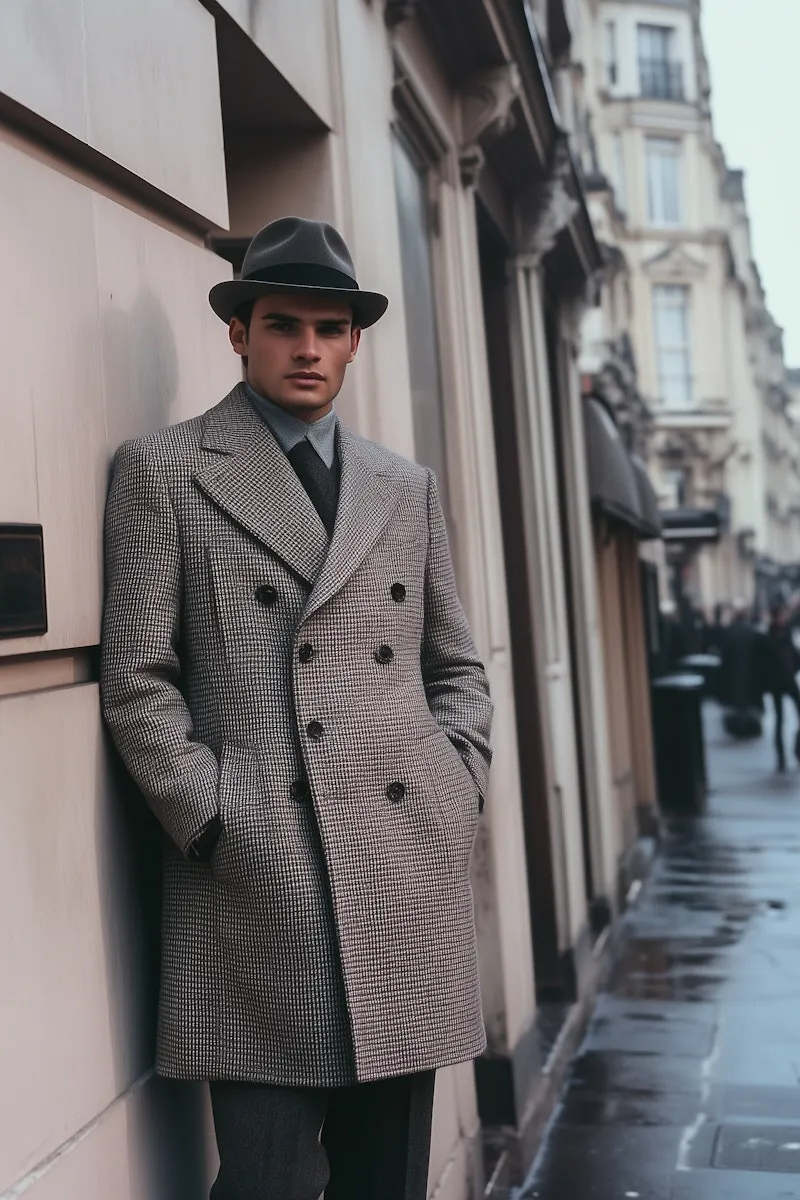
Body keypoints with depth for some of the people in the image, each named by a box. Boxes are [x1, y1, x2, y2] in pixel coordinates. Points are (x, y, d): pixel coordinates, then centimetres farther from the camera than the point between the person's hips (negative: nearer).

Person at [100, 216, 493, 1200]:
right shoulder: (162, 471, 3)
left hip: (413, 873, 4)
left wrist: (460, 793, 6)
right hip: (256, 881, -4)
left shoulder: (407, 487, 17)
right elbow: (137, 681, -2)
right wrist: (218, 823, -9)